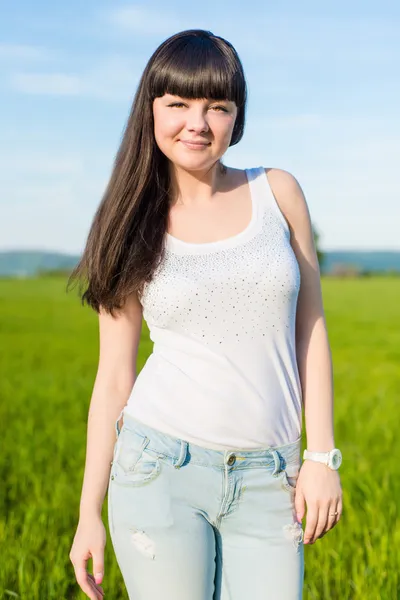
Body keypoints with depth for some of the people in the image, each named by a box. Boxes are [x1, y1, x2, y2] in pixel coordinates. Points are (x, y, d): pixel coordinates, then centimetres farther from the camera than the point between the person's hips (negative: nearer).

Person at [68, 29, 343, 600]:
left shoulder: (277, 192, 4)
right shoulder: (134, 225, 2)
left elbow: (311, 327, 6)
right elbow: (114, 375, 4)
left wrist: (322, 455, 1)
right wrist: (89, 512, 4)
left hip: (266, 483, 1)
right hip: (161, 471, -1)